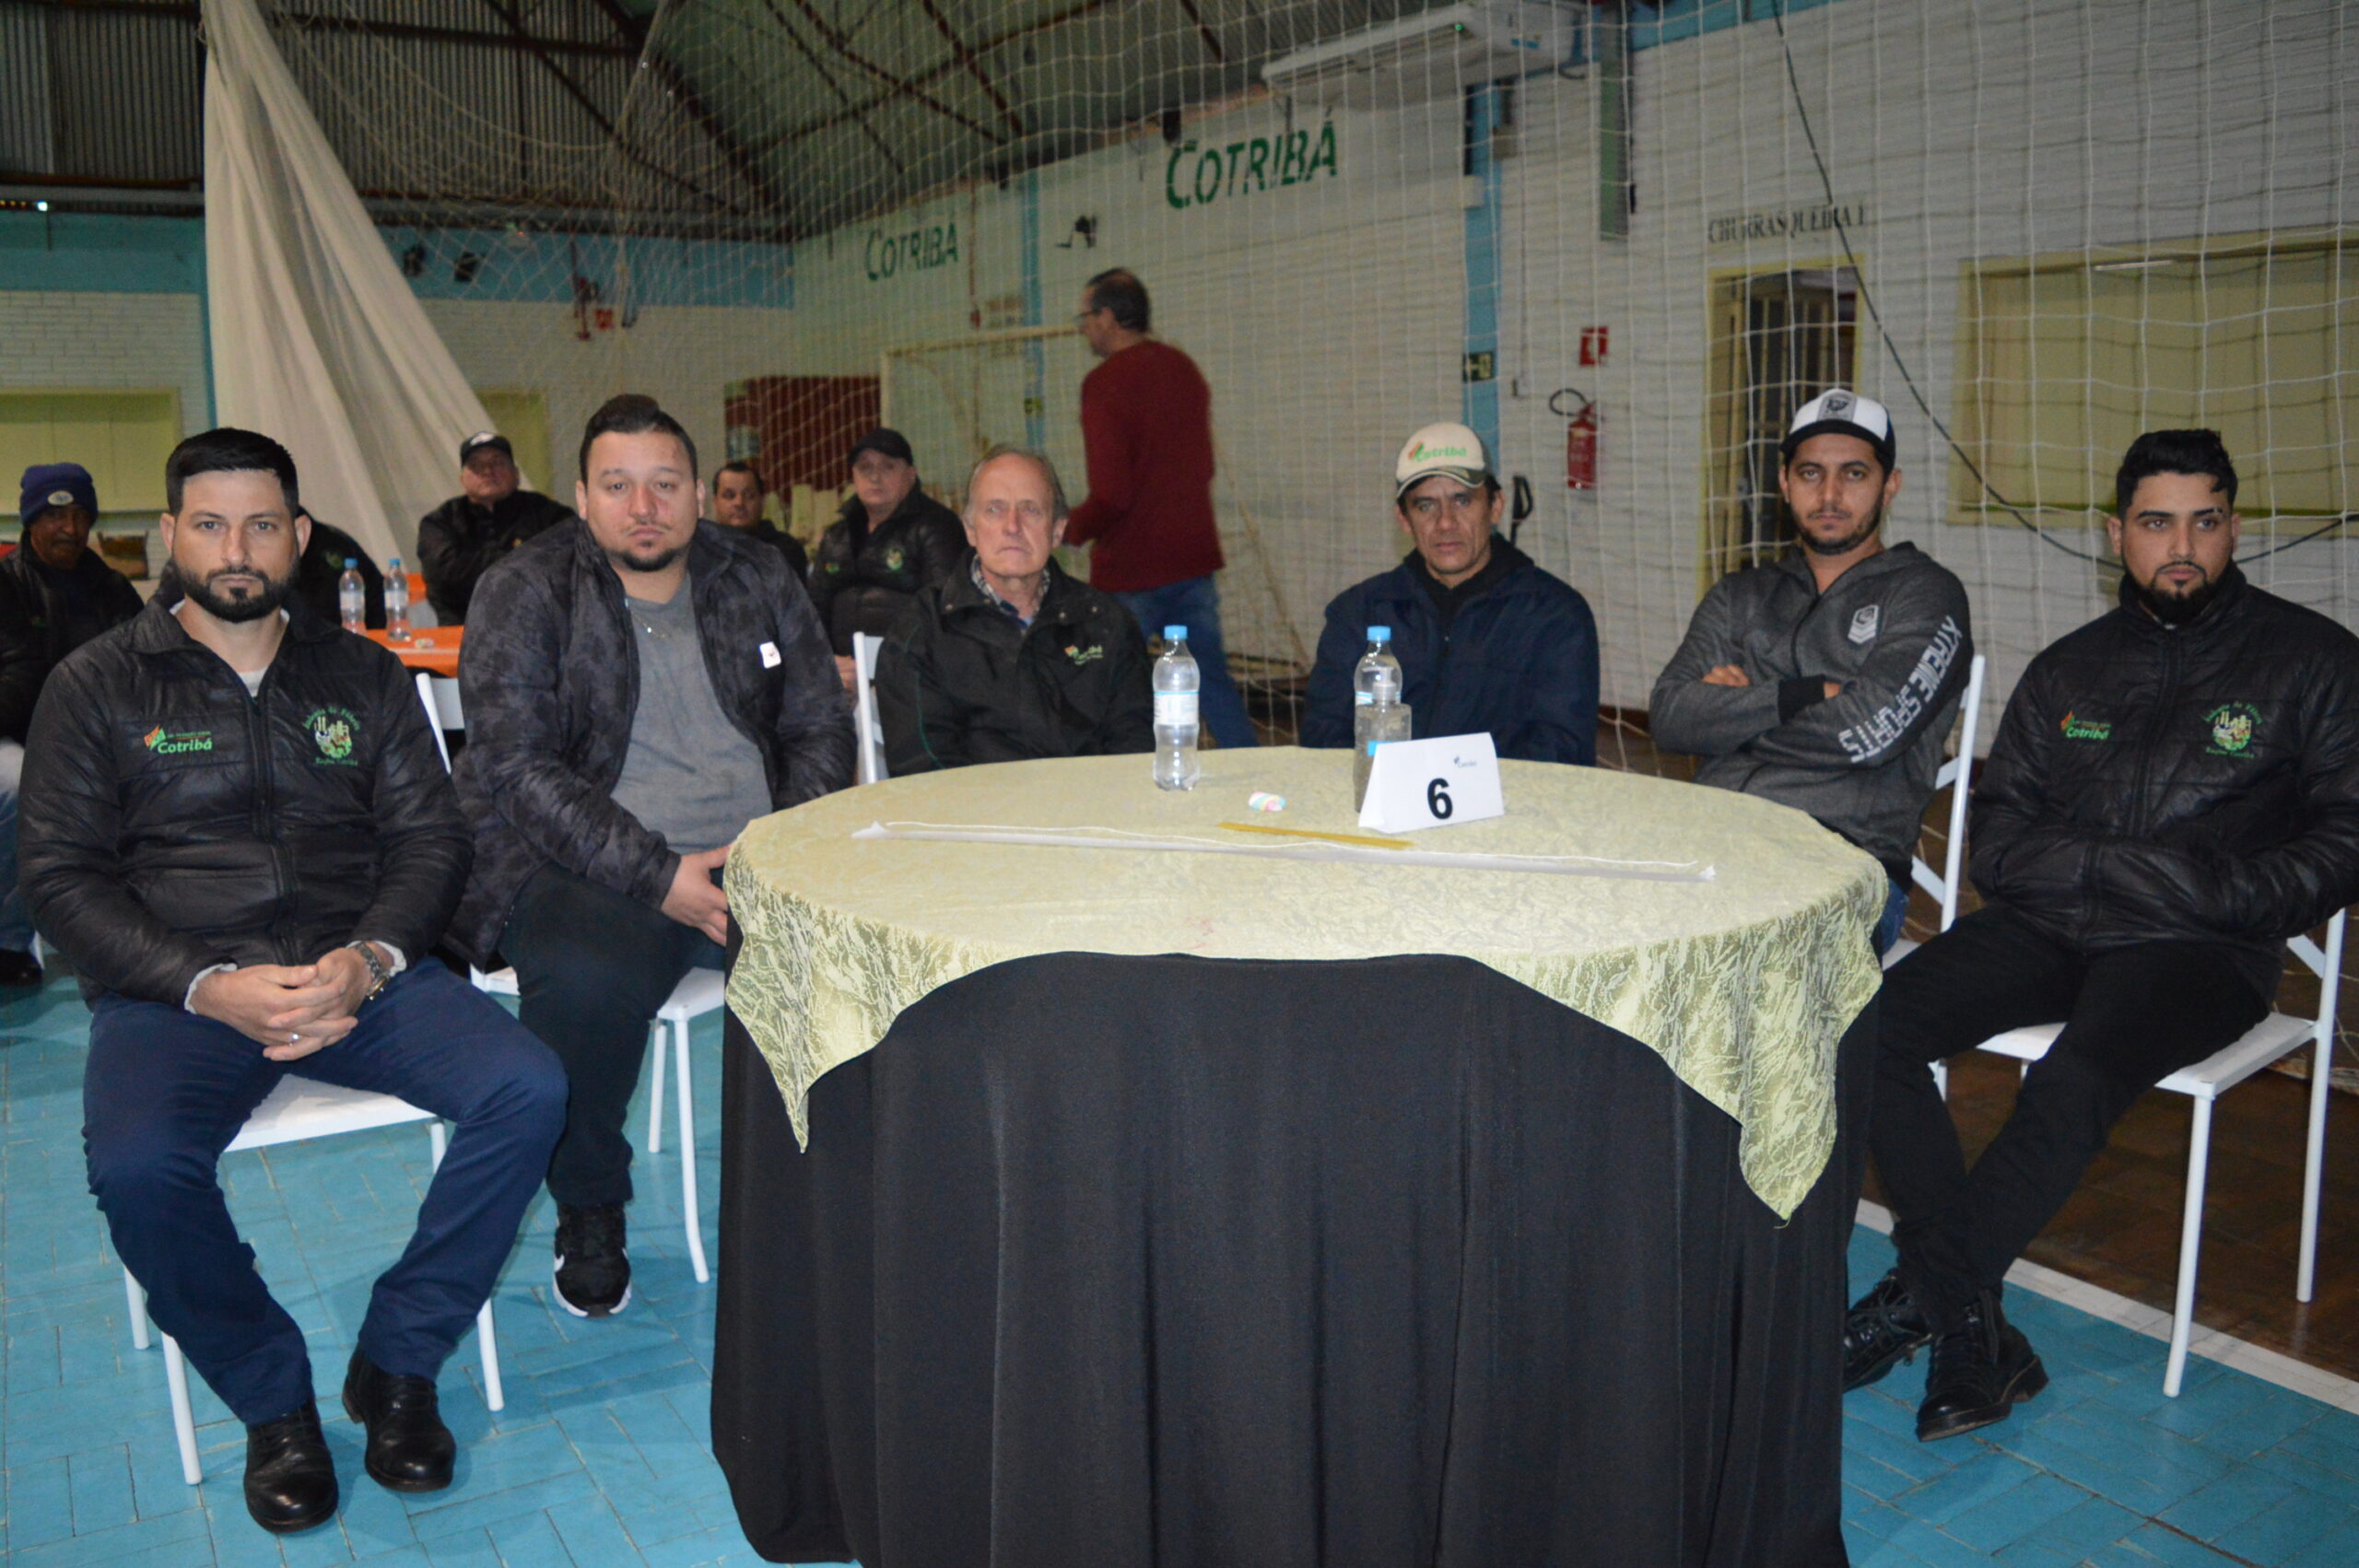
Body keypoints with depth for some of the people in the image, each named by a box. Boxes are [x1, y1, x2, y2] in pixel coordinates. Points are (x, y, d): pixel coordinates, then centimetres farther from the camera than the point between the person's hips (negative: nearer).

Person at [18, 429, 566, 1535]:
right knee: (135, 1165, -32)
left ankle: (398, 1362, -3)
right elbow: (61, 877, 1)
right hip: (176, 985, -1)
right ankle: (271, 1397, -4)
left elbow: (431, 839, 8)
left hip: (356, 972, 2)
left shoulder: (361, 674, 14)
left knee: (527, 1091, -23)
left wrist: (368, 960, -13)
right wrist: (209, 986, -16)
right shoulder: (97, 685, 8)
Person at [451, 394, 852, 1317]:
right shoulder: (524, 595, 0)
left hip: (753, 860, 3)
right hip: (580, 868, -3)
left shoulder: (757, 577, 11)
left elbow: (820, 728, 11)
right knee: (586, 981, -35)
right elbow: (517, 769, -10)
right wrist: (657, 876, -21)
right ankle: (589, 1214, -5)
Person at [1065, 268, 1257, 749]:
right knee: (1213, 680, 12)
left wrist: (1070, 530, -2)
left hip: (1129, 571, -7)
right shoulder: (1186, 370, 10)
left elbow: (1111, 496, -19)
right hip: (1194, 559, 7)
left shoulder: (1105, 383, -14)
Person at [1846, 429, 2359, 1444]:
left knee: (2071, 1085, -33)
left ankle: (1914, 1301, -13)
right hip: (2045, 929, 4)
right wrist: (2112, 865, -8)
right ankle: (1973, 1335, -19)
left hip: (2203, 952, -4)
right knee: (1873, 1026, -21)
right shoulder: (2069, 670, 15)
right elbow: (1997, 837, 10)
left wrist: (2221, 893, -15)